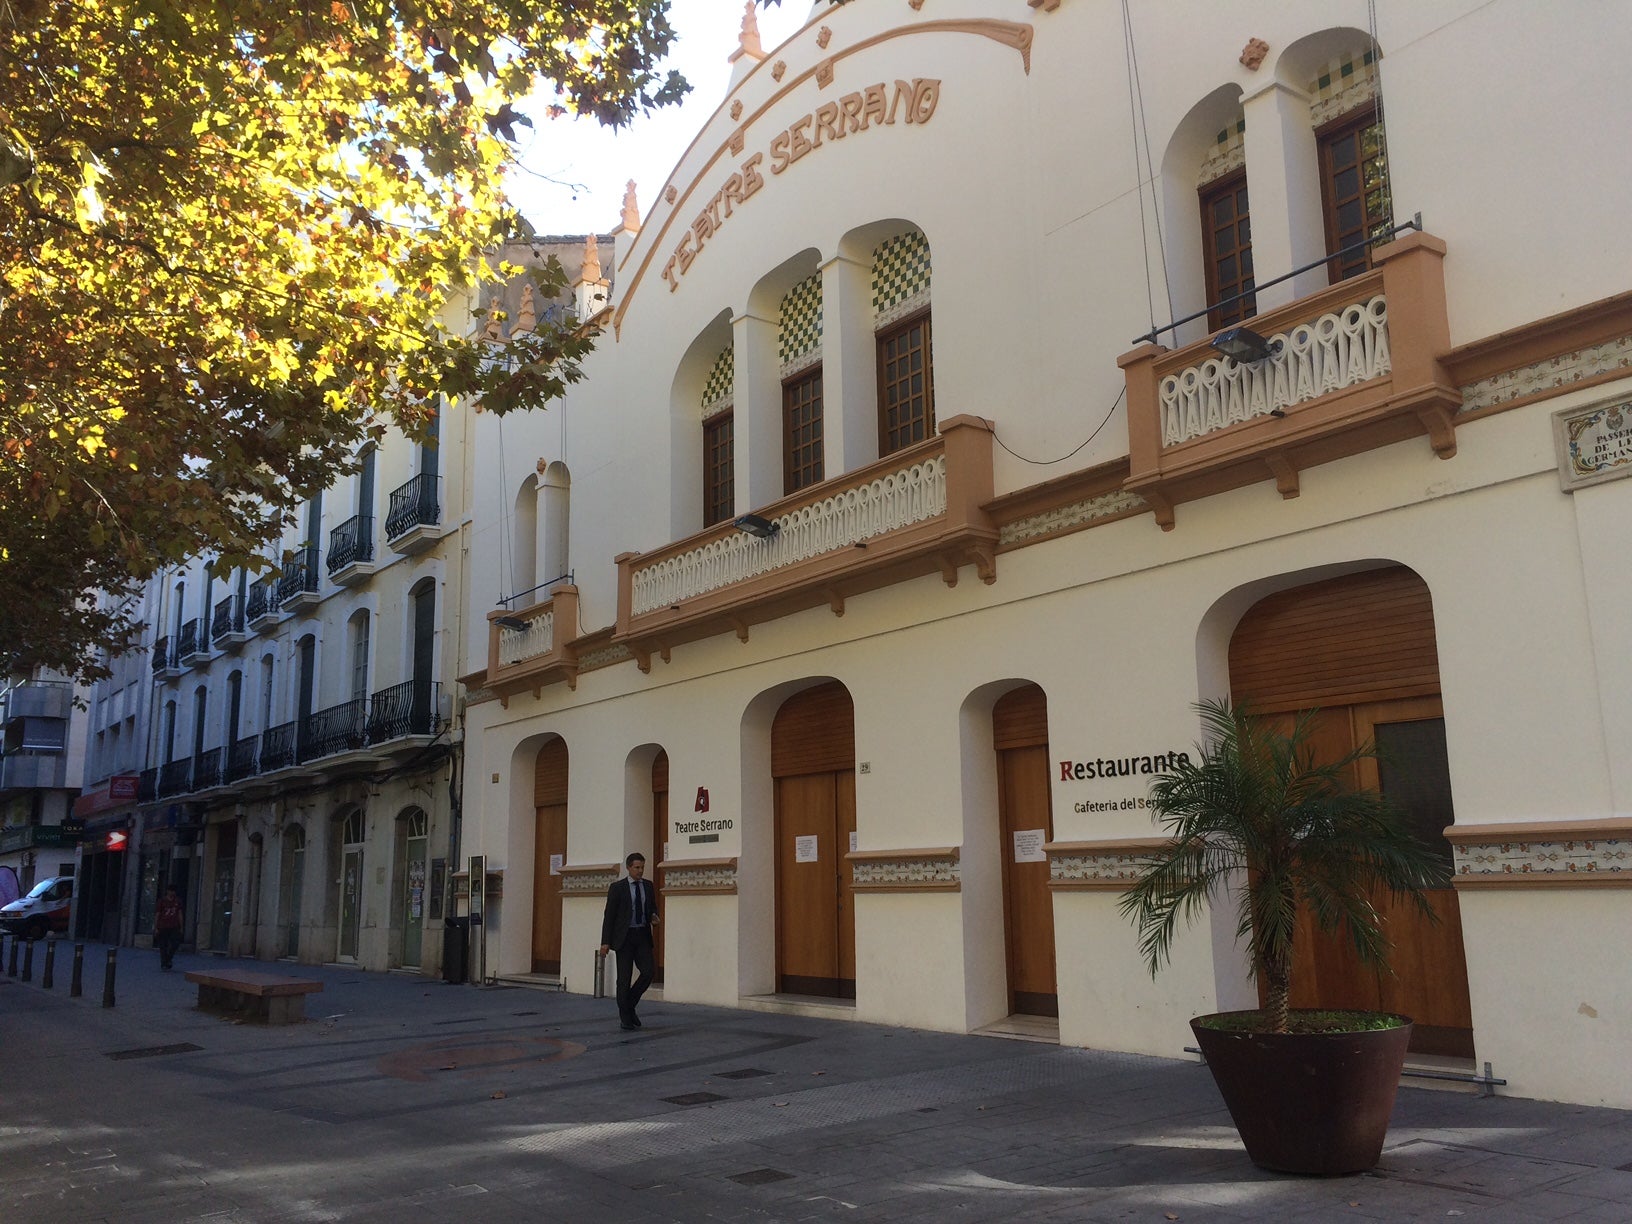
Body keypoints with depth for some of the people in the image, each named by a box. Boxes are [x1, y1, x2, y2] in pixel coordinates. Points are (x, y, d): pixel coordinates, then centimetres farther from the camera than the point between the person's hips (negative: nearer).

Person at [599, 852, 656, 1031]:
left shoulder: (648, 886, 9)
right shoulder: (617, 887, -3)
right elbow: (609, 915, -4)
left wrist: (654, 917, -3)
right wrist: (605, 942, -9)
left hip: (642, 936, 3)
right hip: (625, 936, -3)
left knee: (649, 971, -10)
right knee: (624, 978, -1)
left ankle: (630, 1005, 12)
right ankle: (625, 1018, 10)